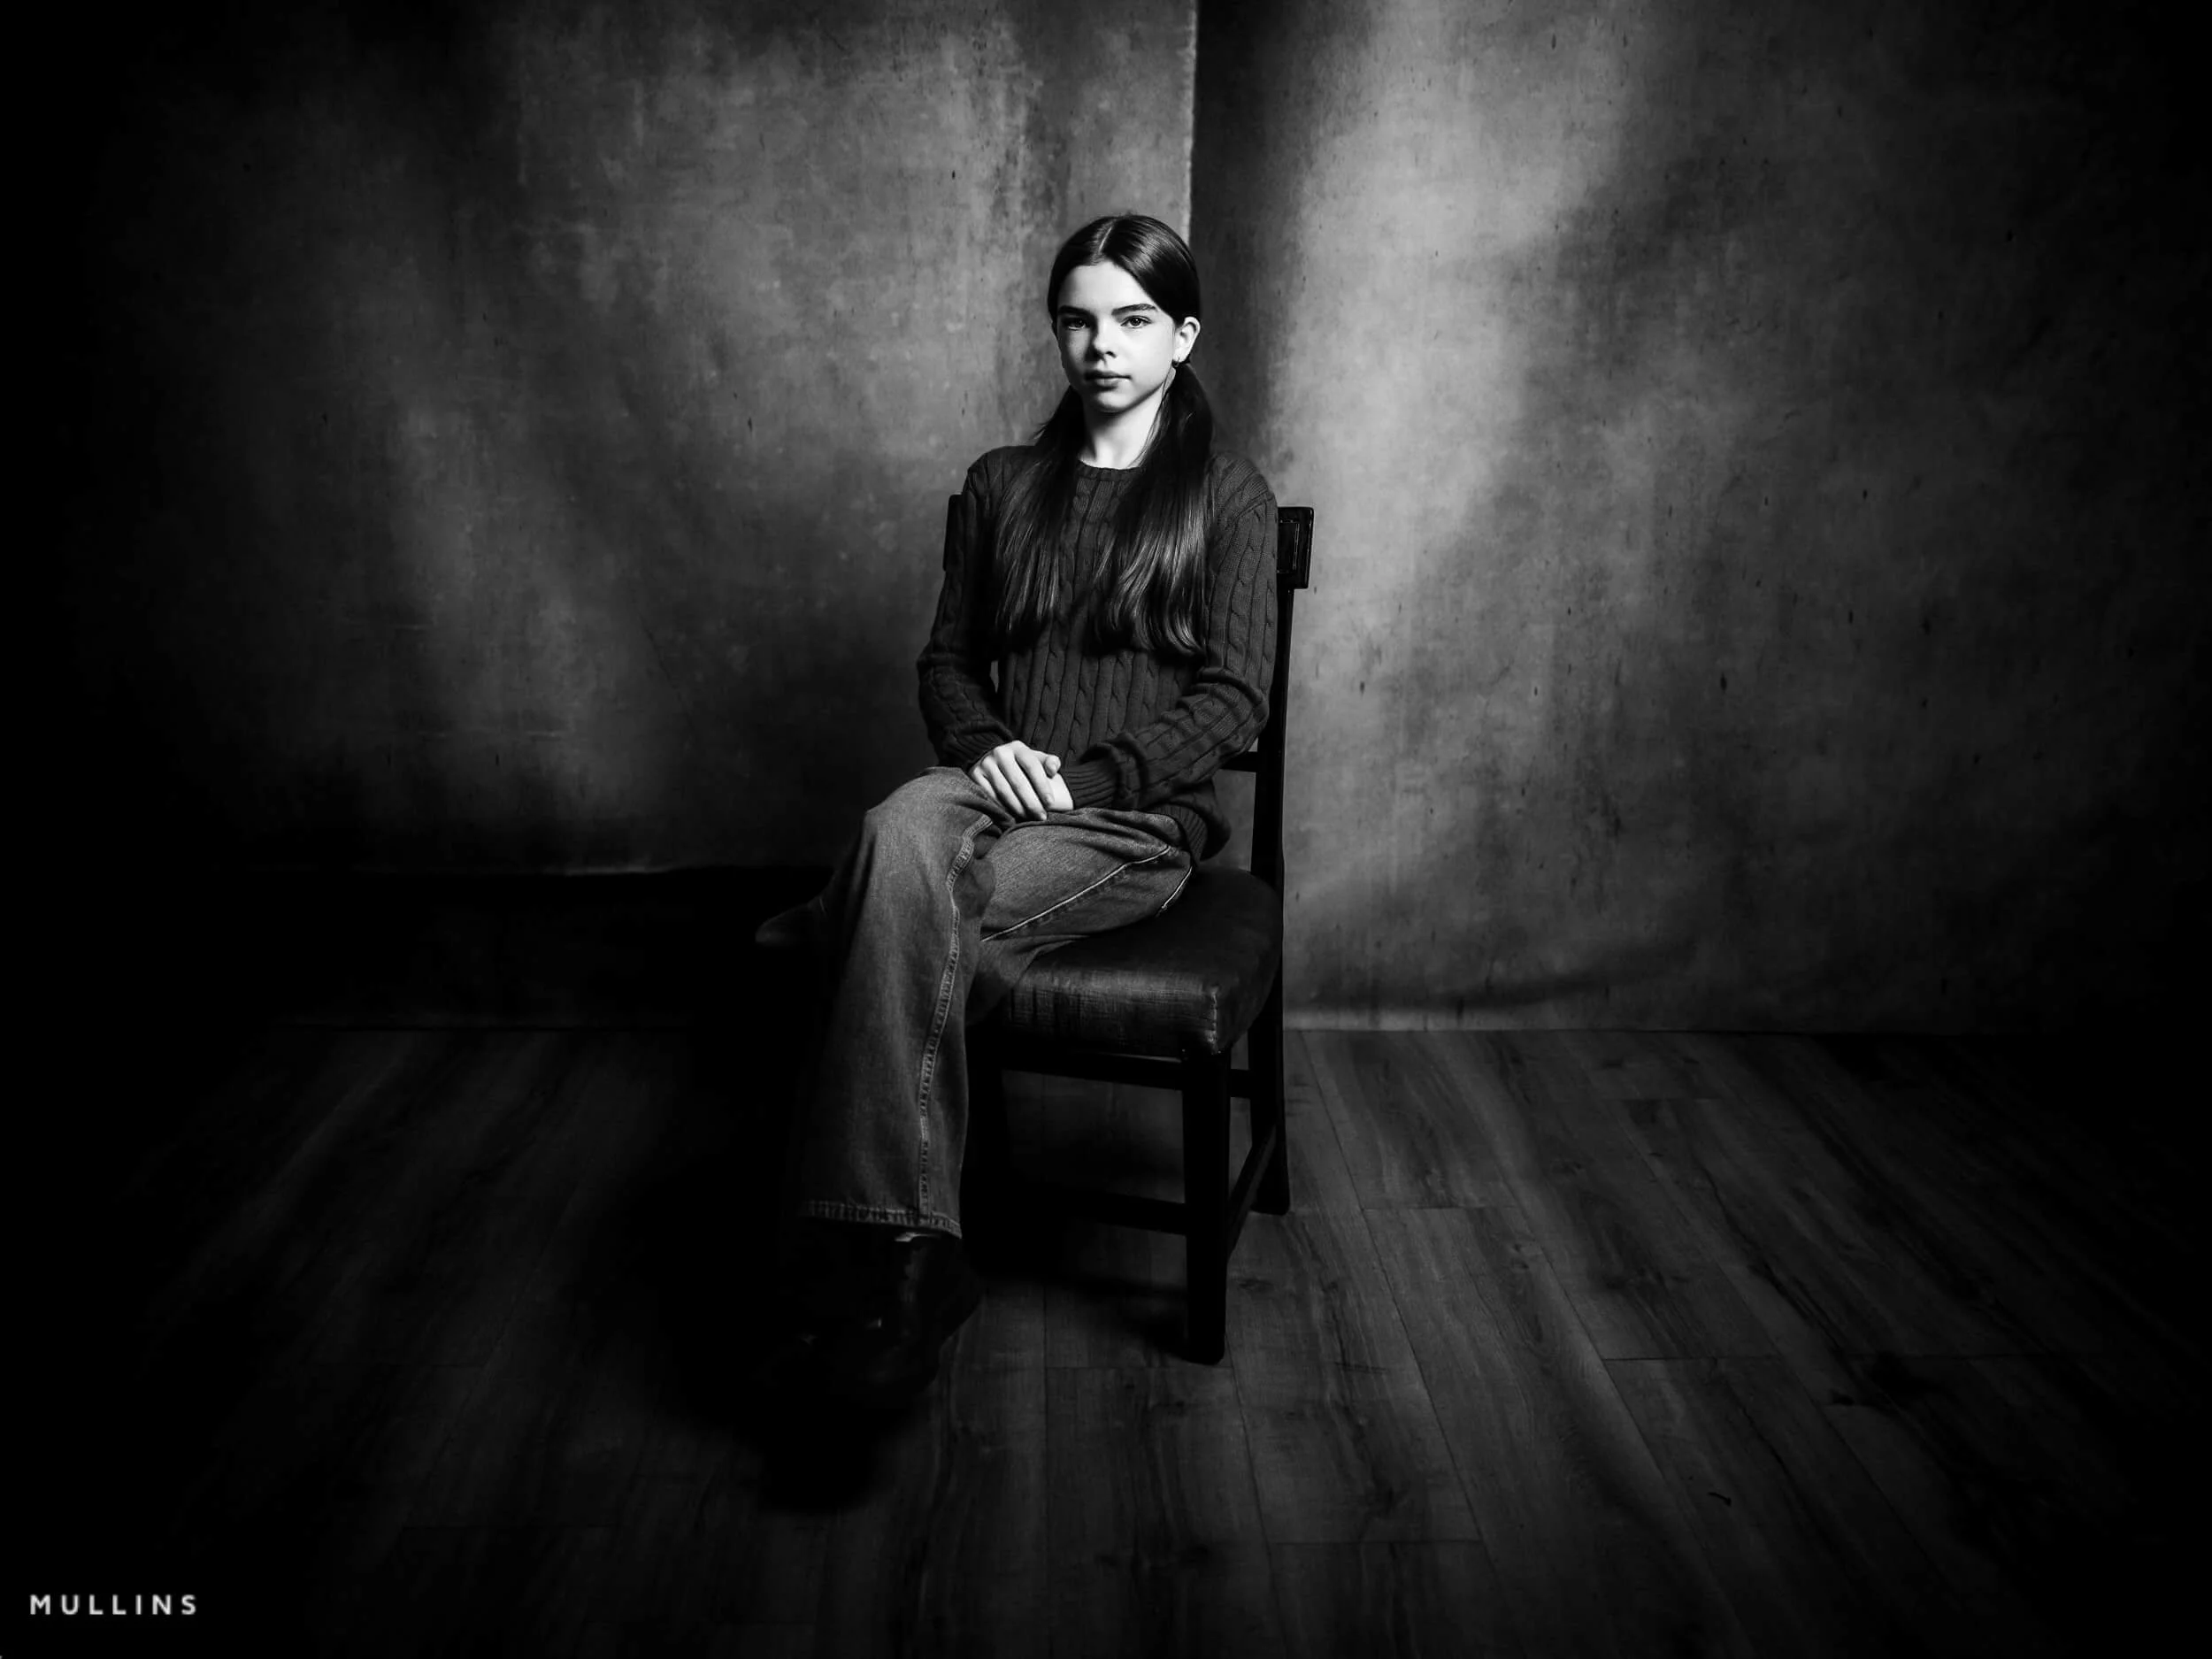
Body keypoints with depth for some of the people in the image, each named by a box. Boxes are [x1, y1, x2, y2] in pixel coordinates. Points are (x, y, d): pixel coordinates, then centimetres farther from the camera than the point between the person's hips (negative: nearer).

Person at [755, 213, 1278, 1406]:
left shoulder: (1226, 496, 6)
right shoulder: (1001, 487, 18)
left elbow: (1233, 700, -2)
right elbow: (947, 660, 16)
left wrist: (1085, 778, -14)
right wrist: (986, 749, -7)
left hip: (1140, 817, -3)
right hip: (991, 787, 3)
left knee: (903, 918, -34)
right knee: (900, 834, -36)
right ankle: (898, 1260, -37)